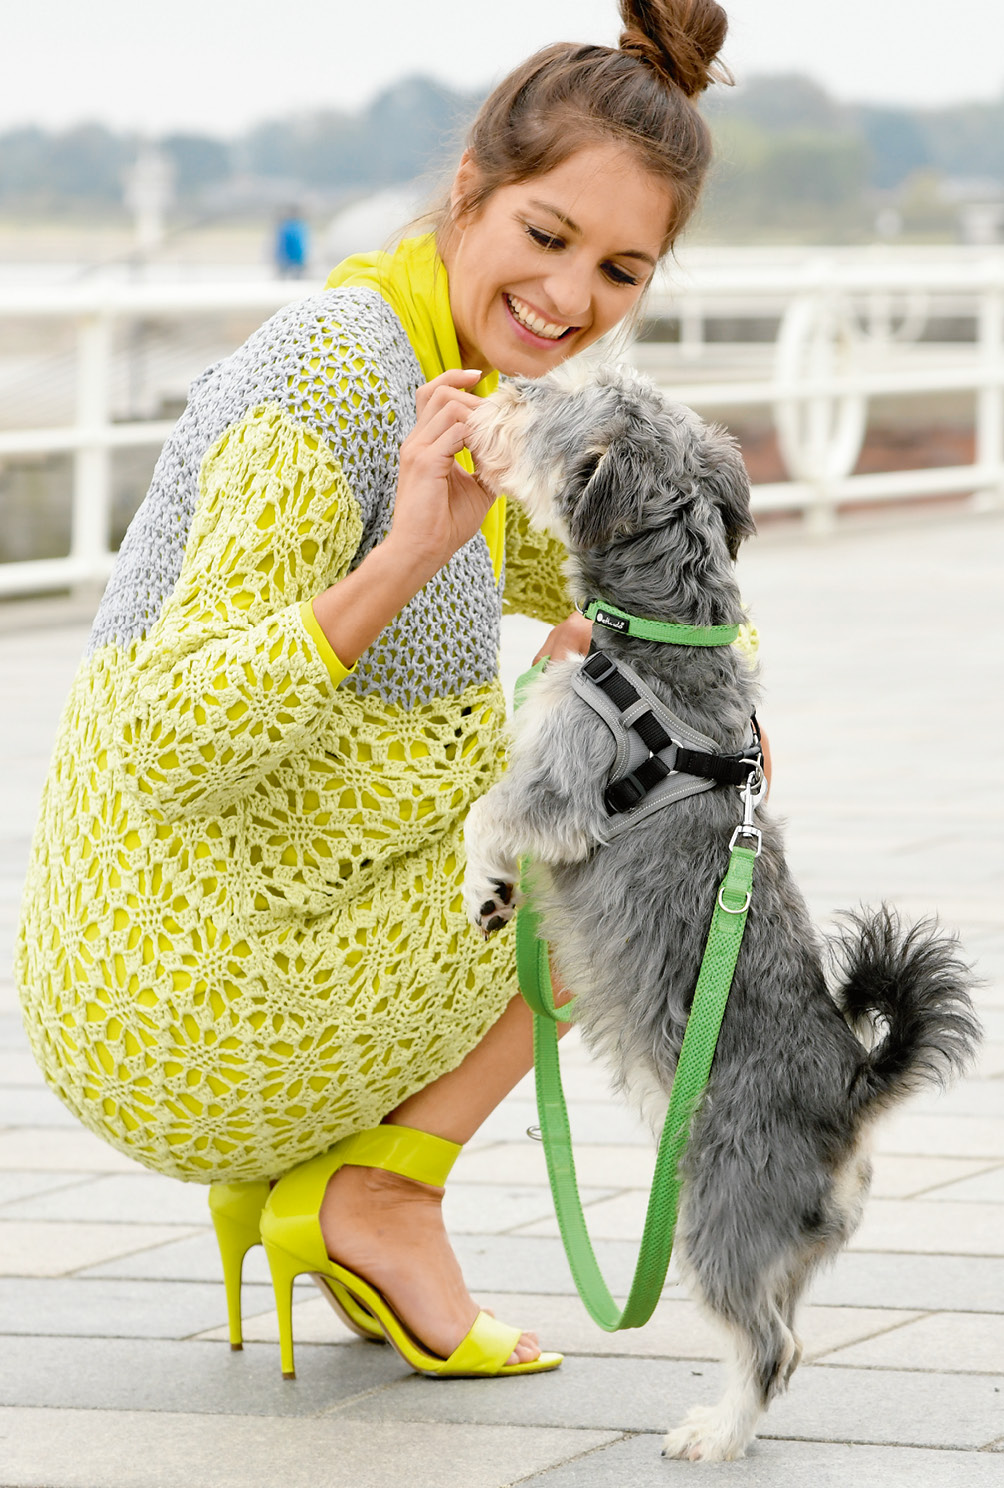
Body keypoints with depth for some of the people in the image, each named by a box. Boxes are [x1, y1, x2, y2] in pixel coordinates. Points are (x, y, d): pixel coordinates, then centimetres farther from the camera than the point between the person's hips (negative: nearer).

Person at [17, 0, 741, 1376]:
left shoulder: (451, 365, 7)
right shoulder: (332, 384, -21)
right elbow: (171, 750, -28)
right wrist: (405, 557, -38)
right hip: (207, 1031, -9)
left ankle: (296, 1170, 16)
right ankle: (382, 1186, 1)